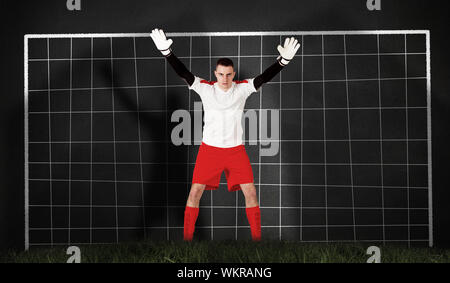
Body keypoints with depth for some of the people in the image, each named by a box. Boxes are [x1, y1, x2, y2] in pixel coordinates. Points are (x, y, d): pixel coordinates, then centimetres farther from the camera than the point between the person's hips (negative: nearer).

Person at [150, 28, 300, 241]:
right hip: (209, 148, -1)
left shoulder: (243, 88, -2)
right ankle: (187, 238, 7)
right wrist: (167, 52, -26)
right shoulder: (205, 88, -5)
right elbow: (183, 73, -13)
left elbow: (264, 77, -12)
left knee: (250, 192, -3)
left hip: (235, 149, 1)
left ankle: (257, 238, 9)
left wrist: (284, 60, -25)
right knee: (195, 190, -3)